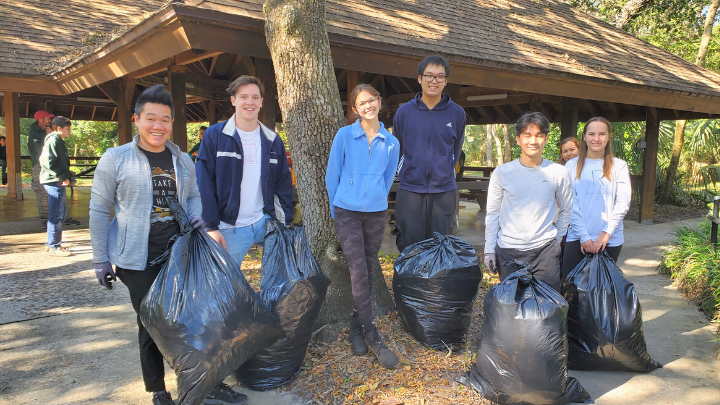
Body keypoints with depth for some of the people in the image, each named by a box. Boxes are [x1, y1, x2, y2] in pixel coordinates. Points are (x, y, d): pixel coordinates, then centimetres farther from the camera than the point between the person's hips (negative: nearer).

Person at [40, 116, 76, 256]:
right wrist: (62, 177, -20)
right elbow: (46, 161, -23)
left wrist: (68, 176, 11)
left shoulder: (59, 141, 20)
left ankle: (52, 244, 26)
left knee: (62, 213, 17)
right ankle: (54, 247, 1)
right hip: (54, 182, -11)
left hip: (58, 183, 11)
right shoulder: (53, 140, -12)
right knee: (56, 215, -6)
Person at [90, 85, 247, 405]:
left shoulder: (183, 160, 7)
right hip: (138, 259, -3)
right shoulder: (115, 159, -5)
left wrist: (196, 217, -3)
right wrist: (101, 260, -2)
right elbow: (99, 211, -1)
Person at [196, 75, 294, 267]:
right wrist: (211, 227, -12)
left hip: (266, 222, 3)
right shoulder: (214, 136, -2)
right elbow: (204, 185, -5)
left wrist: (286, 223, 1)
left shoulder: (273, 140, 9)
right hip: (230, 228, -2)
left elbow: (284, 185, 10)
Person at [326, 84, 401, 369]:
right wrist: (337, 212, 6)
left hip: (376, 213, 3)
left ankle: (357, 325, 24)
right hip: (347, 213, -3)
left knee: (368, 271, 8)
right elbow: (332, 175, 3)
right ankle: (372, 336, -3)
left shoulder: (391, 142, 5)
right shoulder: (344, 136, -2)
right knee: (358, 272, -9)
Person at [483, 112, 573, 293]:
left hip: (545, 250, 0)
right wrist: (489, 249, 4)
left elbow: (566, 210, 15)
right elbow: (492, 214, 6)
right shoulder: (502, 172, 0)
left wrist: (556, 238, 15)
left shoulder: (558, 173, 2)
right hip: (508, 250, 0)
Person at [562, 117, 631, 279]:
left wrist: (606, 233, -12)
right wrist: (584, 236, -9)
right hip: (577, 237, 0)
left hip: (610, 239, 0)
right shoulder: (572, 166, 5)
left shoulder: (619, 166, 6)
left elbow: (623, 203, -1)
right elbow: (570, 205, 0)